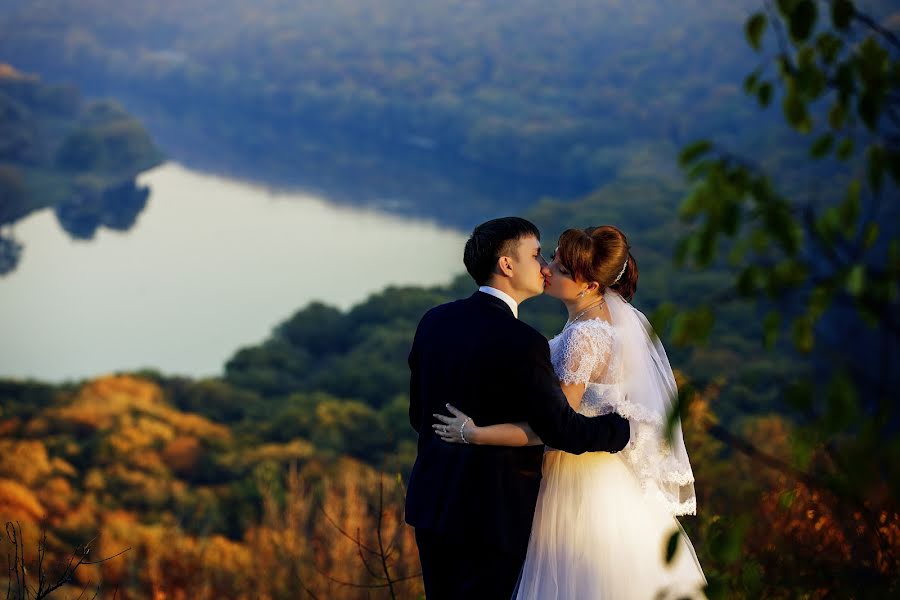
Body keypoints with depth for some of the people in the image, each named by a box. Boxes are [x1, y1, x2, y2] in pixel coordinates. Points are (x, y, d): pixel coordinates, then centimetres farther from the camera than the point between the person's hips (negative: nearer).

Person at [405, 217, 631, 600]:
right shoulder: (521, 343, -19)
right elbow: (563, 430, -17)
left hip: (431, 501, 7)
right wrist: (629, 425, -4)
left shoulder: (434, 322, 3)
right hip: (490, 515, -7)